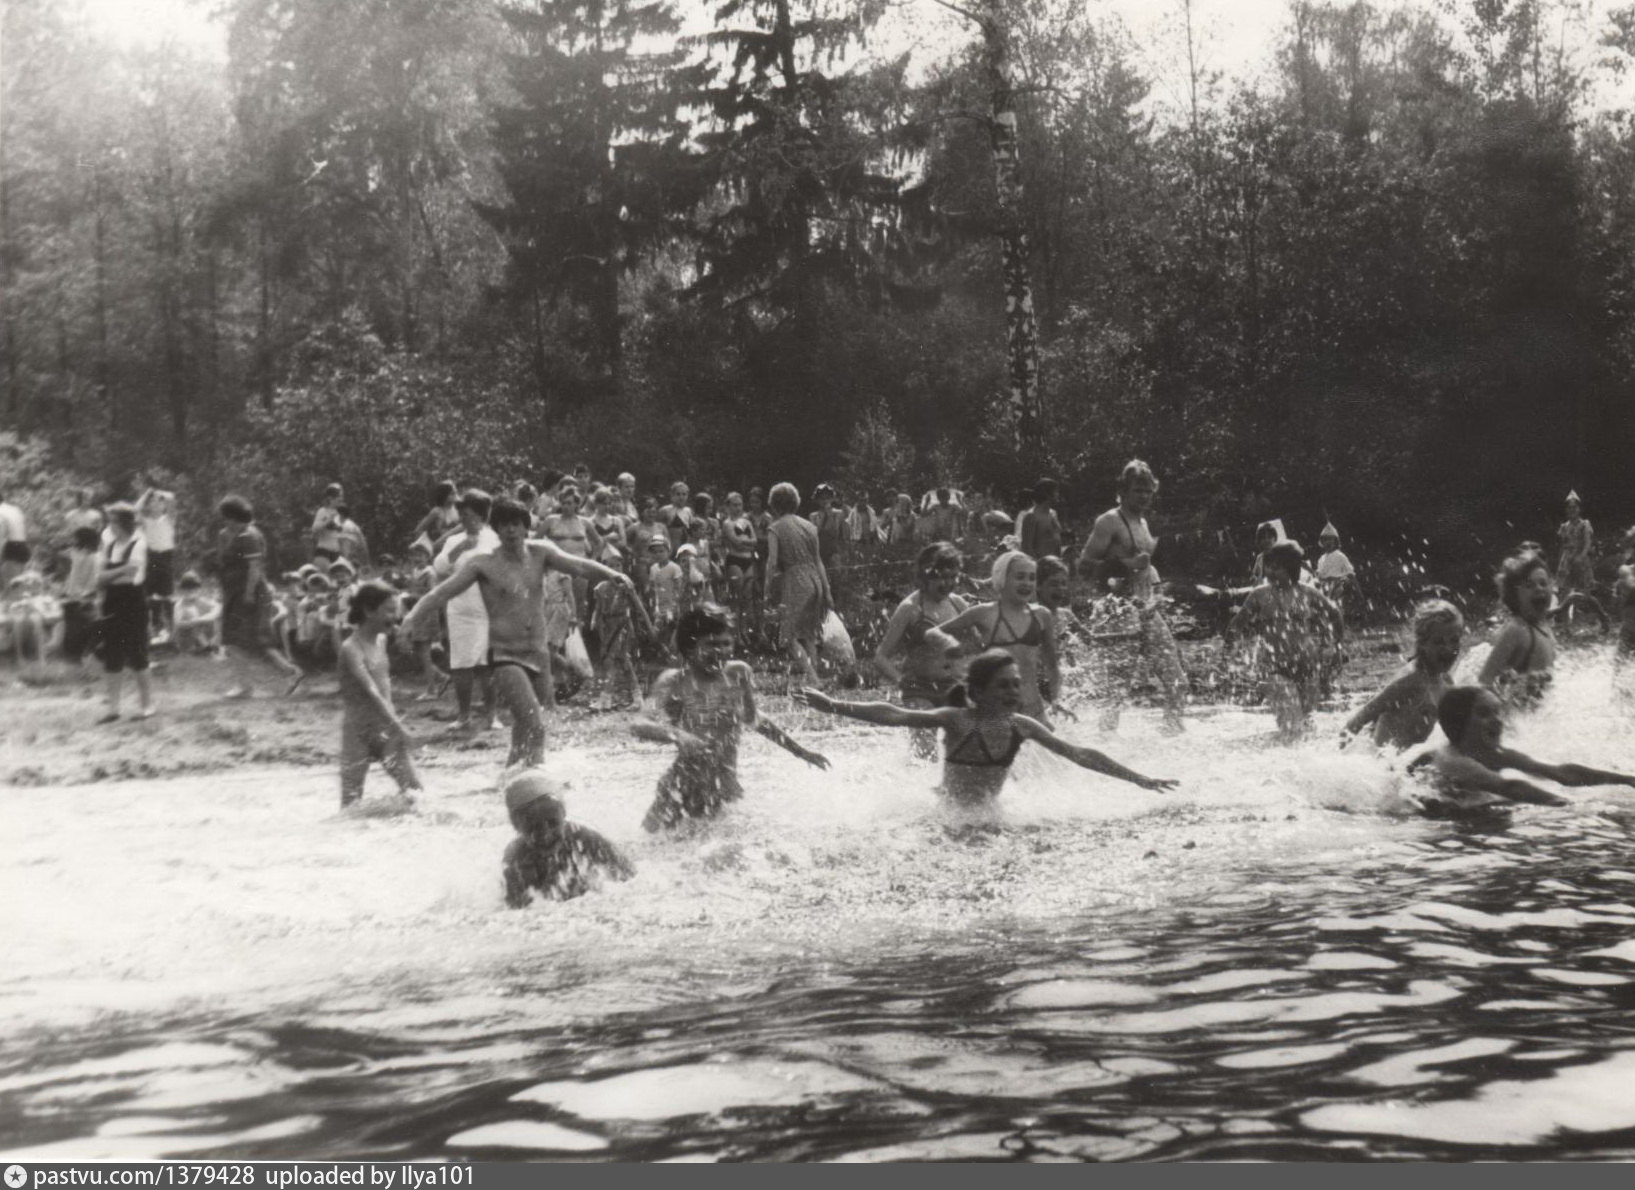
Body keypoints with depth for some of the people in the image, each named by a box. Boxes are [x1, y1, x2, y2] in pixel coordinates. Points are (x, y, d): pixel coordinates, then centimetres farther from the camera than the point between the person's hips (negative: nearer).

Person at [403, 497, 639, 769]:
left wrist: (612, 574, -26)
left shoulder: (540, 553, 3)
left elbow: (577, 565, -9)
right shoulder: (483, 563, -6)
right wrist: (410, 620, -23)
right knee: (533, 725, -22)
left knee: (525, 731, 15)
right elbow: (442, 592, -9)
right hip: (505, 655, -5)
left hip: (539, 655, 5)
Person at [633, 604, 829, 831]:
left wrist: (799, 751, 20)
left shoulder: (739, 674, -2)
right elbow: (640, 725, -27)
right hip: (685, 793, -3)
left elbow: (754, 720, 15)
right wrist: (675, 735, -47)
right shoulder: (675, 682, -14)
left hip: (727, 788, 3)